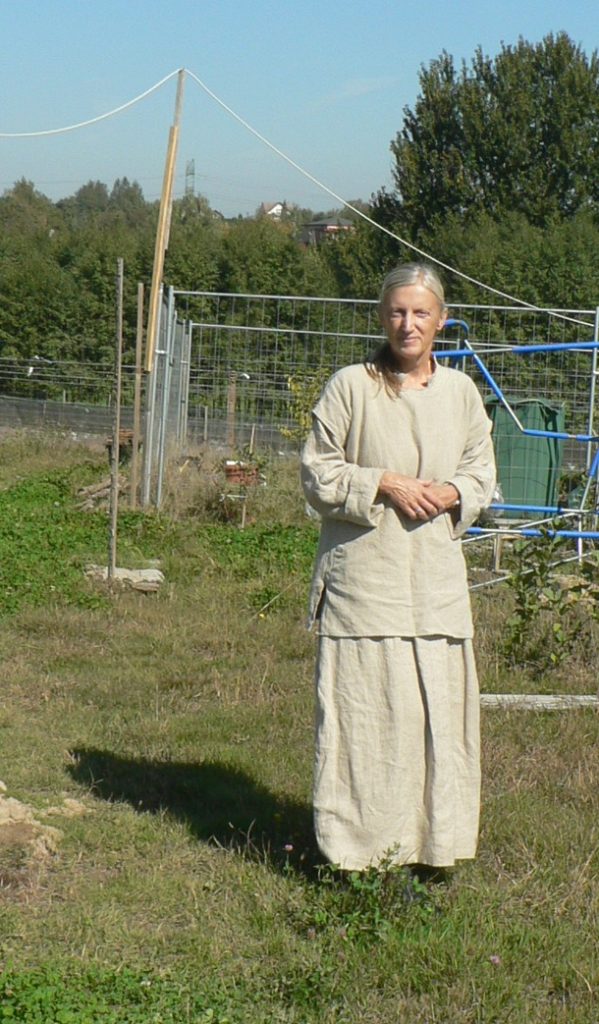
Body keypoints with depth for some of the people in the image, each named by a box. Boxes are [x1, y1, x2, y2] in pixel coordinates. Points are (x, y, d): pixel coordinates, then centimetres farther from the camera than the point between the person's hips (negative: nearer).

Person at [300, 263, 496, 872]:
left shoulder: (460, 392, 10)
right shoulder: (350, 387, -2)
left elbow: (482, 474, 17)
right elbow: (317, 474, -1)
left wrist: (451, 493, -4)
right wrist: (383, 484, -13)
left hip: (436, 576, 4)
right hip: (363, 574, -4)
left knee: (440, 707, 4)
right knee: (362, 708, -3)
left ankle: (431, 841, 17)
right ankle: (358, 848, 8)